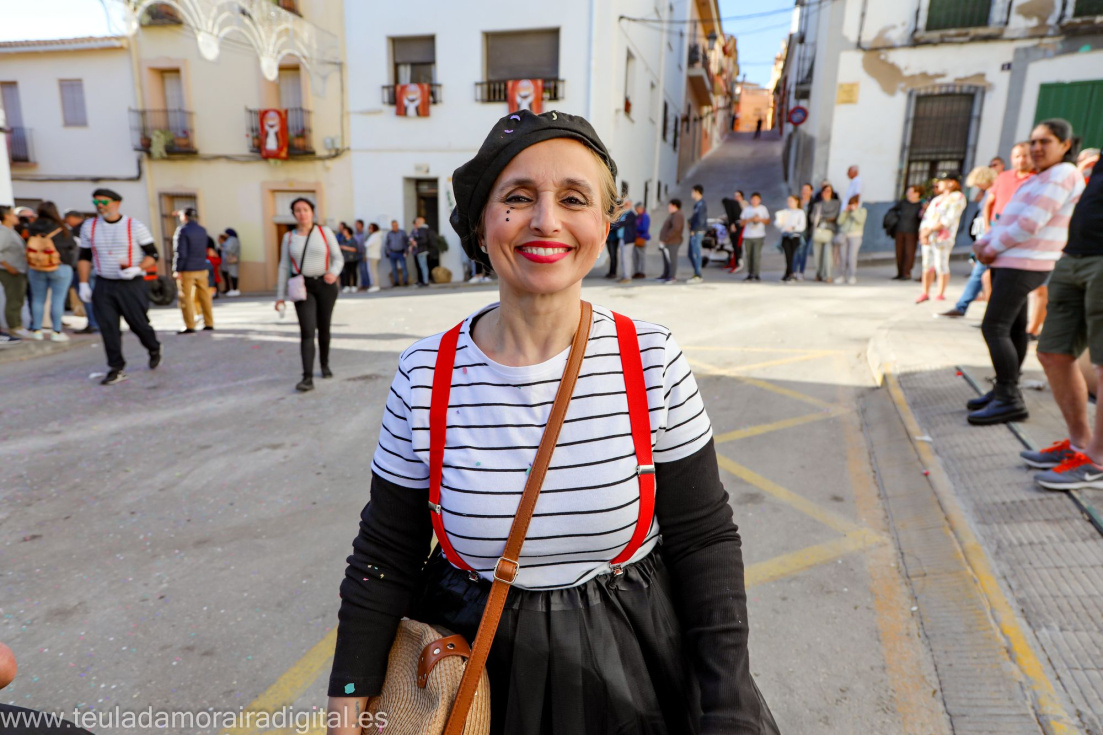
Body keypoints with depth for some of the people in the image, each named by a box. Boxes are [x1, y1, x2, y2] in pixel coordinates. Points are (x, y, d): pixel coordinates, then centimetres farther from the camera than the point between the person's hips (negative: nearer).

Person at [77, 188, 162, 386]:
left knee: (138, 324, 2)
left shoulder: (135, 226, -3)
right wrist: (83, 284, 8)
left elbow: (152, 255, -3)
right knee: (108, 327, -3)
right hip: (103, 286, 3)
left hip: (132, 285, -3)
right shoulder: (89, 227, 8)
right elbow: (84, 257, 14)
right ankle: (116, 369, 3)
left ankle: (154, 350, 33)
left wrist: (136, 269, -20)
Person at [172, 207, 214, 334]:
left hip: (187, 270, -6)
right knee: (204, 296, 10)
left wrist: (176, 270, -9)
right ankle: (209, 324, 13)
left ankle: (189, 326, -2)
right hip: (202, 269, 6)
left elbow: (180, 252, -15)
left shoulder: (182, 230, -11)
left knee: (186, 298, -1)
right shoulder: (202, 230, 8)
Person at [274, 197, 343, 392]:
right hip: (302, 287, 0)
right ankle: (307, 378, -18)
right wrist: (280, 296, 3)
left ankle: (325, 364, 36)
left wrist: (334, 273, -25)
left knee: (324, 328, 12)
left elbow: (338, 258, -1)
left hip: (326, 285, 0)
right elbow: (284, 267, 7)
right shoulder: (289, 237, 4)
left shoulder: (325, 232, -1)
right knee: (307, 331, -13)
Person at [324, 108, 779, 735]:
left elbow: (706, 541, -9)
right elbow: (384, 559, -5)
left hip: (633, 672, 0)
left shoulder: (653, 358, -16)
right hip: (476, 673, 1)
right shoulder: (425, 375, -15)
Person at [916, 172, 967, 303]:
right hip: (927, 238, 7)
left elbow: (949, 220, -12)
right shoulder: (937, 199, 23)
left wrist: (929, 230, -16)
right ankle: (925, 293, 11)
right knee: (927, 265, 5)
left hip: (943, 238, -7)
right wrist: (923, 232, -4)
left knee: (941, 267, -6)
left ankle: (940, 295, 0)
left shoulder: (957, 197, -1)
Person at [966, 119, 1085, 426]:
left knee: (993, 328, -15)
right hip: (1012, 262, 10)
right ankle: (1003, 391, 18)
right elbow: (1008, 218, 19)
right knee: (1013, 329, 12)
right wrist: (984, 243, 4)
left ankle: (1010, 400, -12)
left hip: (1023, 264, -10)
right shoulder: (1041, 178, 20)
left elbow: (1030, 222, -19)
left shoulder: (1062, 175, -11)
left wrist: (994, 248, -10)